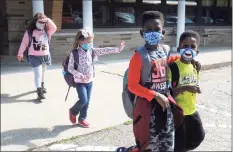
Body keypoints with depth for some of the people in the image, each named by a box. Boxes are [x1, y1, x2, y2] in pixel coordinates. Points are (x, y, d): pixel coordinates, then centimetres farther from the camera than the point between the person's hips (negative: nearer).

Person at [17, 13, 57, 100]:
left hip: (45, 55, 4)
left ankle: (42, 86, 42)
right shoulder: (29, 31, -6)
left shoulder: (47, 31, 1)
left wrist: (47, 20, -25)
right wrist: (20, 53, -5)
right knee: (38, 73, -11)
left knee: (42, 73, 22)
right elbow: (24, 43, -4)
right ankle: (39, 92, -10)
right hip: (34, 56, -4)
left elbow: (54, 28, -18)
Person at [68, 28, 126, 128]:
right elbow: (70, 68, -11)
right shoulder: (74, 53, -13)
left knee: (87, 102, 10)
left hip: (89, 81, 5)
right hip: (80, 82, -5)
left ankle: (82, 119, 27)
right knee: (83, 100, -10)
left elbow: (104, 51, -10)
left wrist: (118, 49, -18)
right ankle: (73, 111, 20)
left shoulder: (91, 51, -1)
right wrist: (80, 75, -25)